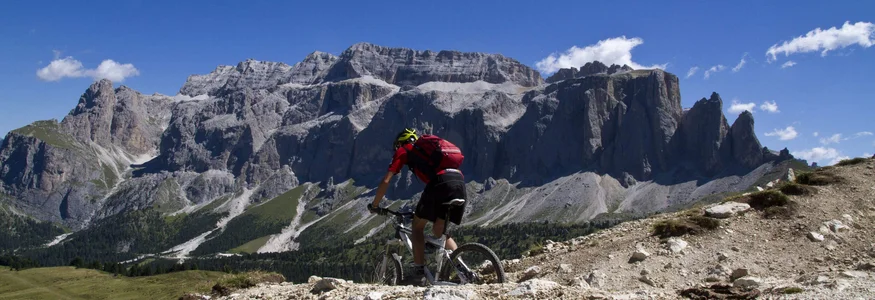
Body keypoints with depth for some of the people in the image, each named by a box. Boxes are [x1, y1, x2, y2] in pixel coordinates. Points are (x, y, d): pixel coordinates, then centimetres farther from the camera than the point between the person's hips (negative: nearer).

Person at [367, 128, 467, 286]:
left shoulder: (404, 150, 20)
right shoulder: (431, 145, 38)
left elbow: (386, 181, 14)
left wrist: (374, 205, 27)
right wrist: (425, 207, 51)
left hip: (441, 181, -6)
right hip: (460, 180, 6)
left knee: (417, 226, 13)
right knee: (439, 231, 20)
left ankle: (419, 273, 7)